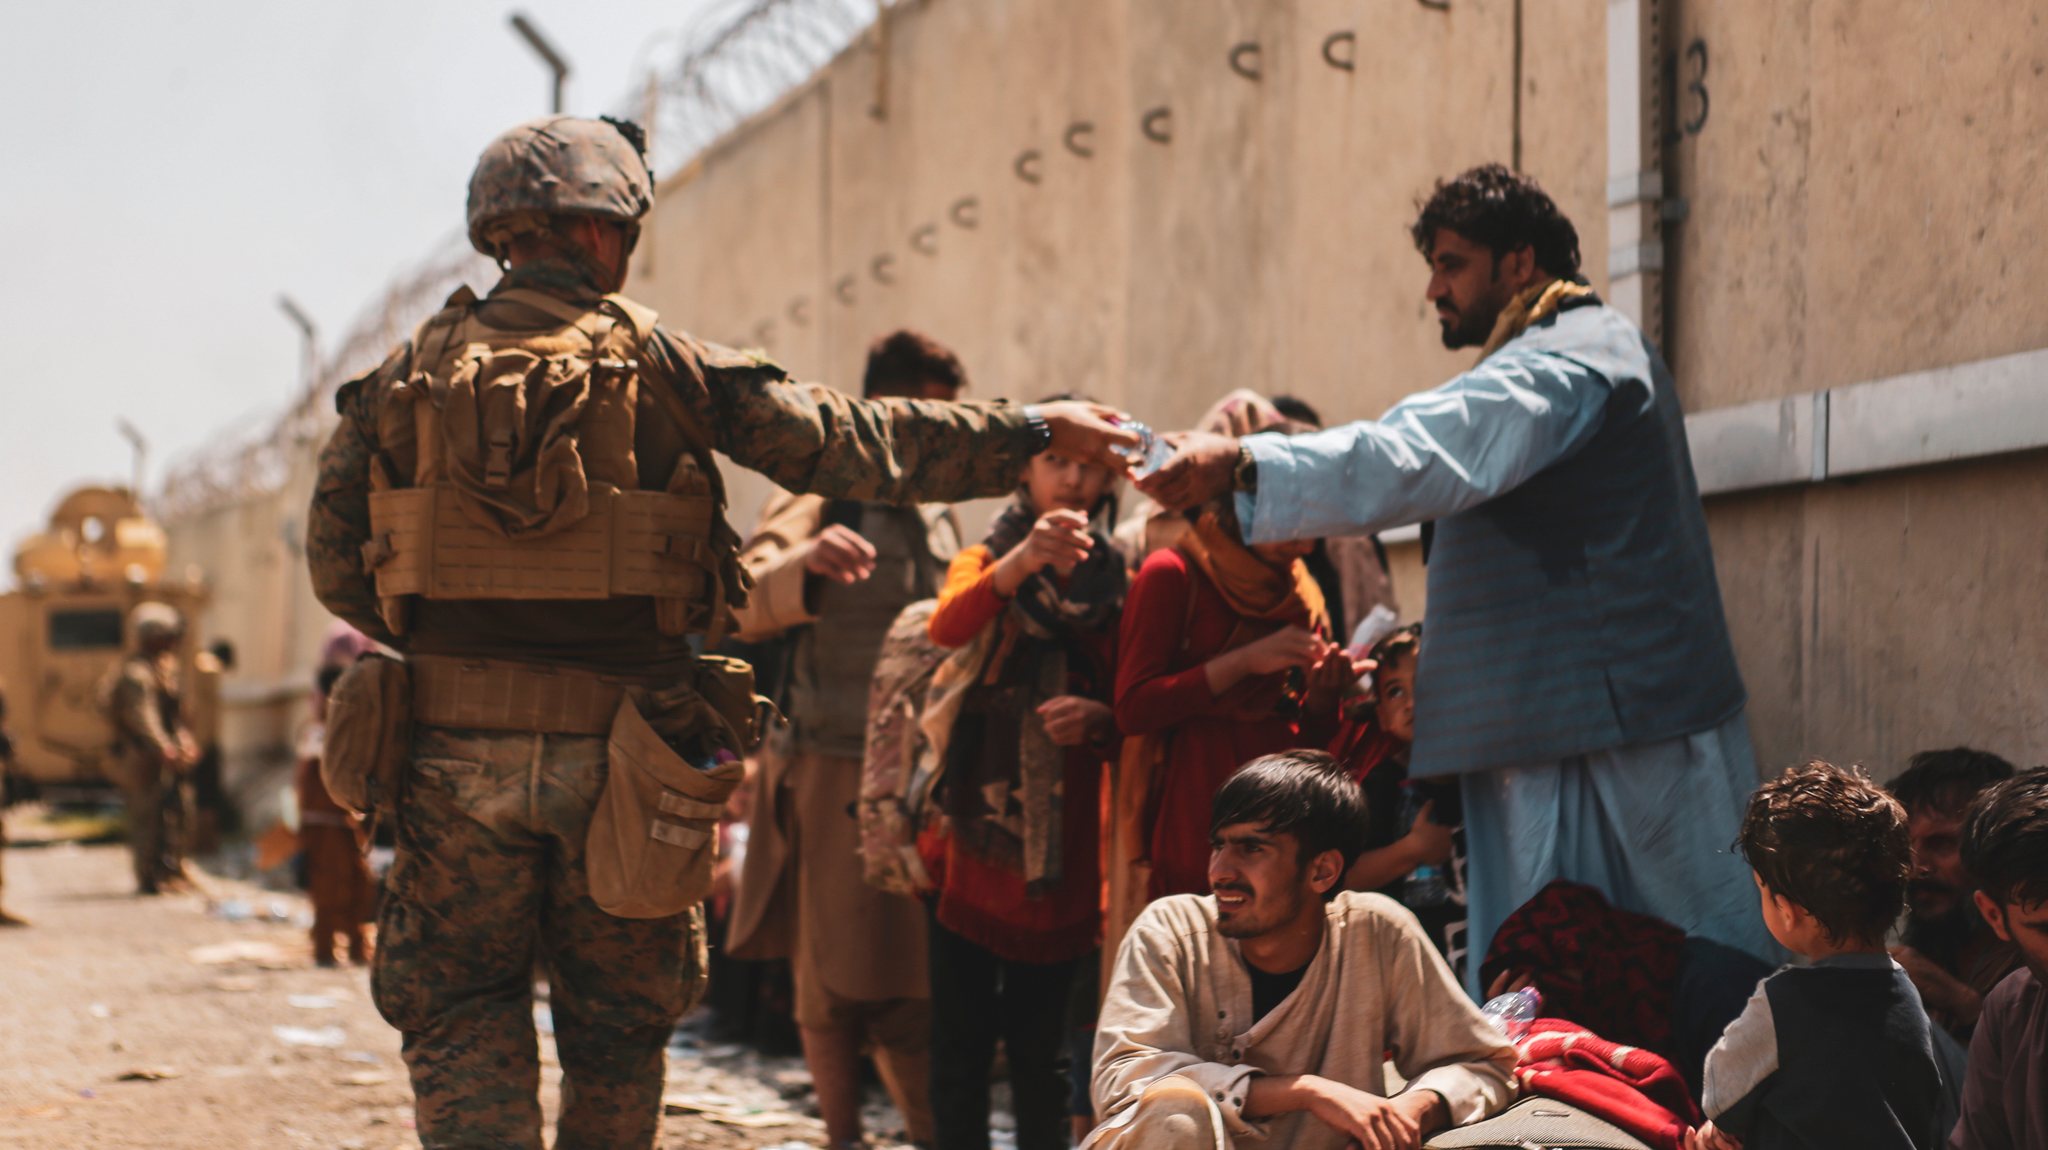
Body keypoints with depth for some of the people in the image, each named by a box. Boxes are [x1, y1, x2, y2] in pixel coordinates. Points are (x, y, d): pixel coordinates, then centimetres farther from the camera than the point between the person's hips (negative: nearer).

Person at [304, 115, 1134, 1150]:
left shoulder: (411, 372, 4)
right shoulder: (659, 365, -2)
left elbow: (335, 565, 5)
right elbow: (846, 443, -2)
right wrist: (1034, 433, 6)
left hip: (460, 750, 1)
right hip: (618, 751, -1)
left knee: (461, 1020, 8)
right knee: (617, 1019, 14)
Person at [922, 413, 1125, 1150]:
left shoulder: (1116, 584, 9)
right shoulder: (987, 560, 6)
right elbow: (948, 626, -17)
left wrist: (1100, 717, -16)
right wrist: (1023, 560, -35)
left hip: (1064, 843, 1)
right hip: (977, 833, -1)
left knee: (1041, 1044, 1)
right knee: (960, 1039, -3)